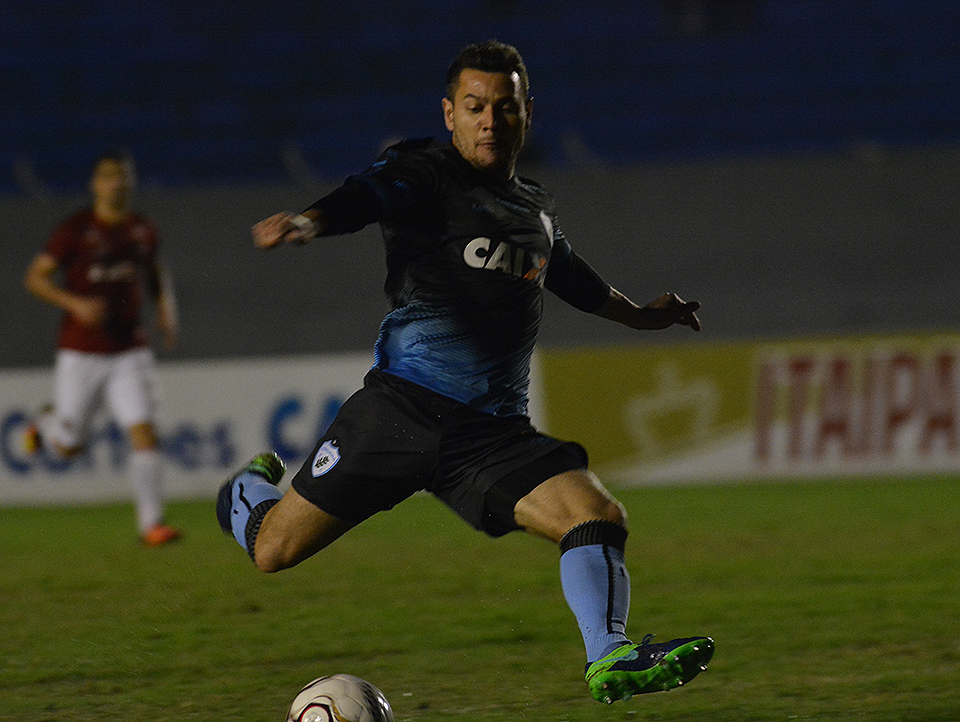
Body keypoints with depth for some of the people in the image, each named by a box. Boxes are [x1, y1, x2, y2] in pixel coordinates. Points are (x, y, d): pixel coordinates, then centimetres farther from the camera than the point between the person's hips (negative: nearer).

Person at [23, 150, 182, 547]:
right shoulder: (75, 230, -9)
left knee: (144, 432, -13)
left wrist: (167, 309, 5)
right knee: (69, 447, 7)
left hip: (130, 348, 3)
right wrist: (75, 303, -24)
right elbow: (35, 277, -9)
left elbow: (157, 273, 24)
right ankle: (47, 422, 43)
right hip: (81, 350, -3)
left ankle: (151, 522, -11)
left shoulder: (143, 231, 4)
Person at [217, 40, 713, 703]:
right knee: (274, 550, 2)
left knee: (599, 516, -18)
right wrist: (307, 223, -46)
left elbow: (568, 274, 41)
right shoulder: (424, 174, -3)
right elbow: (365, 197, -25)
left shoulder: (536, 208, 19)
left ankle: (610, 660, -13)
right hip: (401, 409, -5)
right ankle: (250, 487, 36)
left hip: (494, 431, 5)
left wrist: (639, 313, 50)